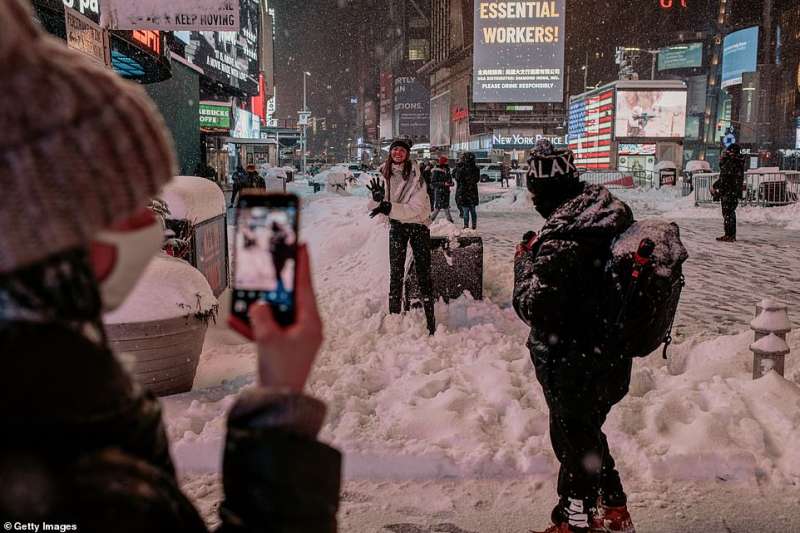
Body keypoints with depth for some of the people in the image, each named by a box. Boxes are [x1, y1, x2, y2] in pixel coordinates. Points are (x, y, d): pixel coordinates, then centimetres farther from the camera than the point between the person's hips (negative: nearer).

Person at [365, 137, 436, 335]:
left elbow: (416, 208, -24)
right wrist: (377, 198, -27)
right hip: (396, 225, 4)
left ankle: (431, 322, 3)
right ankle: (394, 317, 17)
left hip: (418, 224, -4)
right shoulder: (385, 174, -4)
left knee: (423, 274, -2)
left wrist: (389, 207, -33)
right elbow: (375, 208, -4)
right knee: (396, 273, 7)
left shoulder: (415, 175, -18)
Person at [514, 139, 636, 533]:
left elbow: (533, 308, -23)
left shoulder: (560, 242, -29)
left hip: (573, 367, -8)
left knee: (573, 440, 11)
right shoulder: (614, 215, -2)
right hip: (613, 356, 8)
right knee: (588, 430, 25)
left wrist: (524, 261, -9)